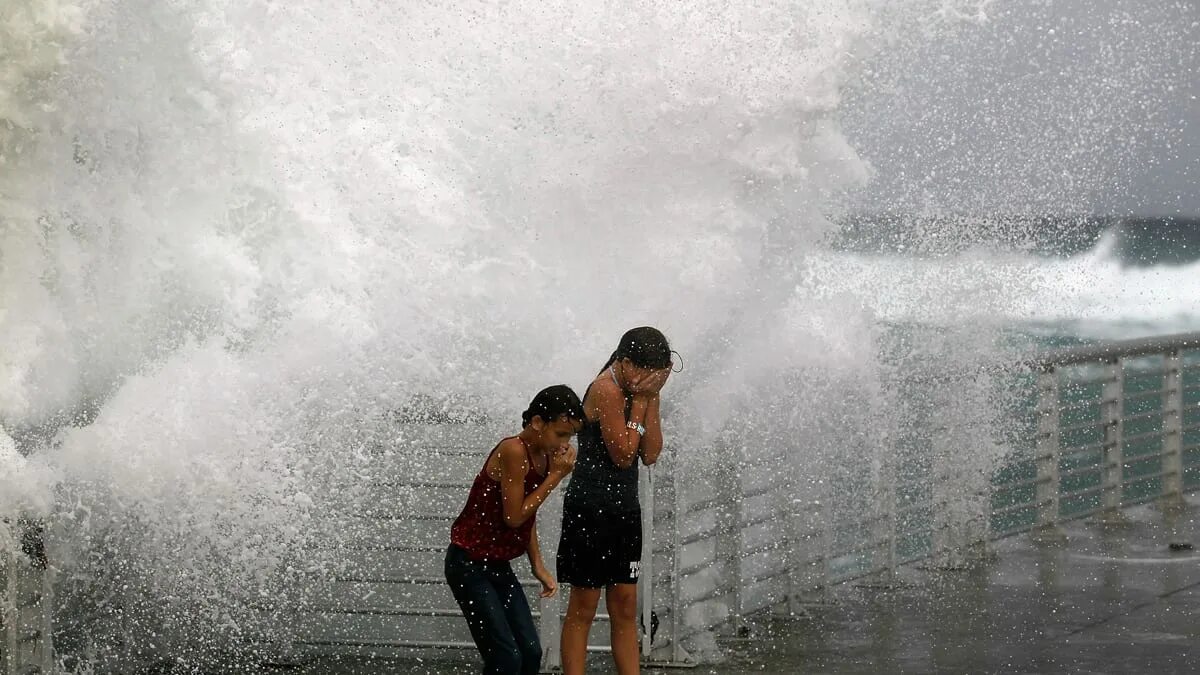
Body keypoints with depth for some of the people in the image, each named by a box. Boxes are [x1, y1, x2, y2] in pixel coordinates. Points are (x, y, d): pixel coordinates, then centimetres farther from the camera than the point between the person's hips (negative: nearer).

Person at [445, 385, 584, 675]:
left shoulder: (543, 456, 5)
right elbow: (514, 516, -21)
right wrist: (555, 476, -17)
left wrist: (539, 567, 13)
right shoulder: (513, 452, -21)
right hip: (469, 564, -9)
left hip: (498, 566, 9)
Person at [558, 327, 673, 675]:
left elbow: (649, 455, 2)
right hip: (591, 507, -8)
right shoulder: (607, 390, -15)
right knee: (583, 608, -4)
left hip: (624, 509, 8)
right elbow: (623, 455, -17)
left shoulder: (638, 391, 9)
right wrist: (640, 401, -14)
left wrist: (651, 399, -4)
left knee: (625, 607, 9)